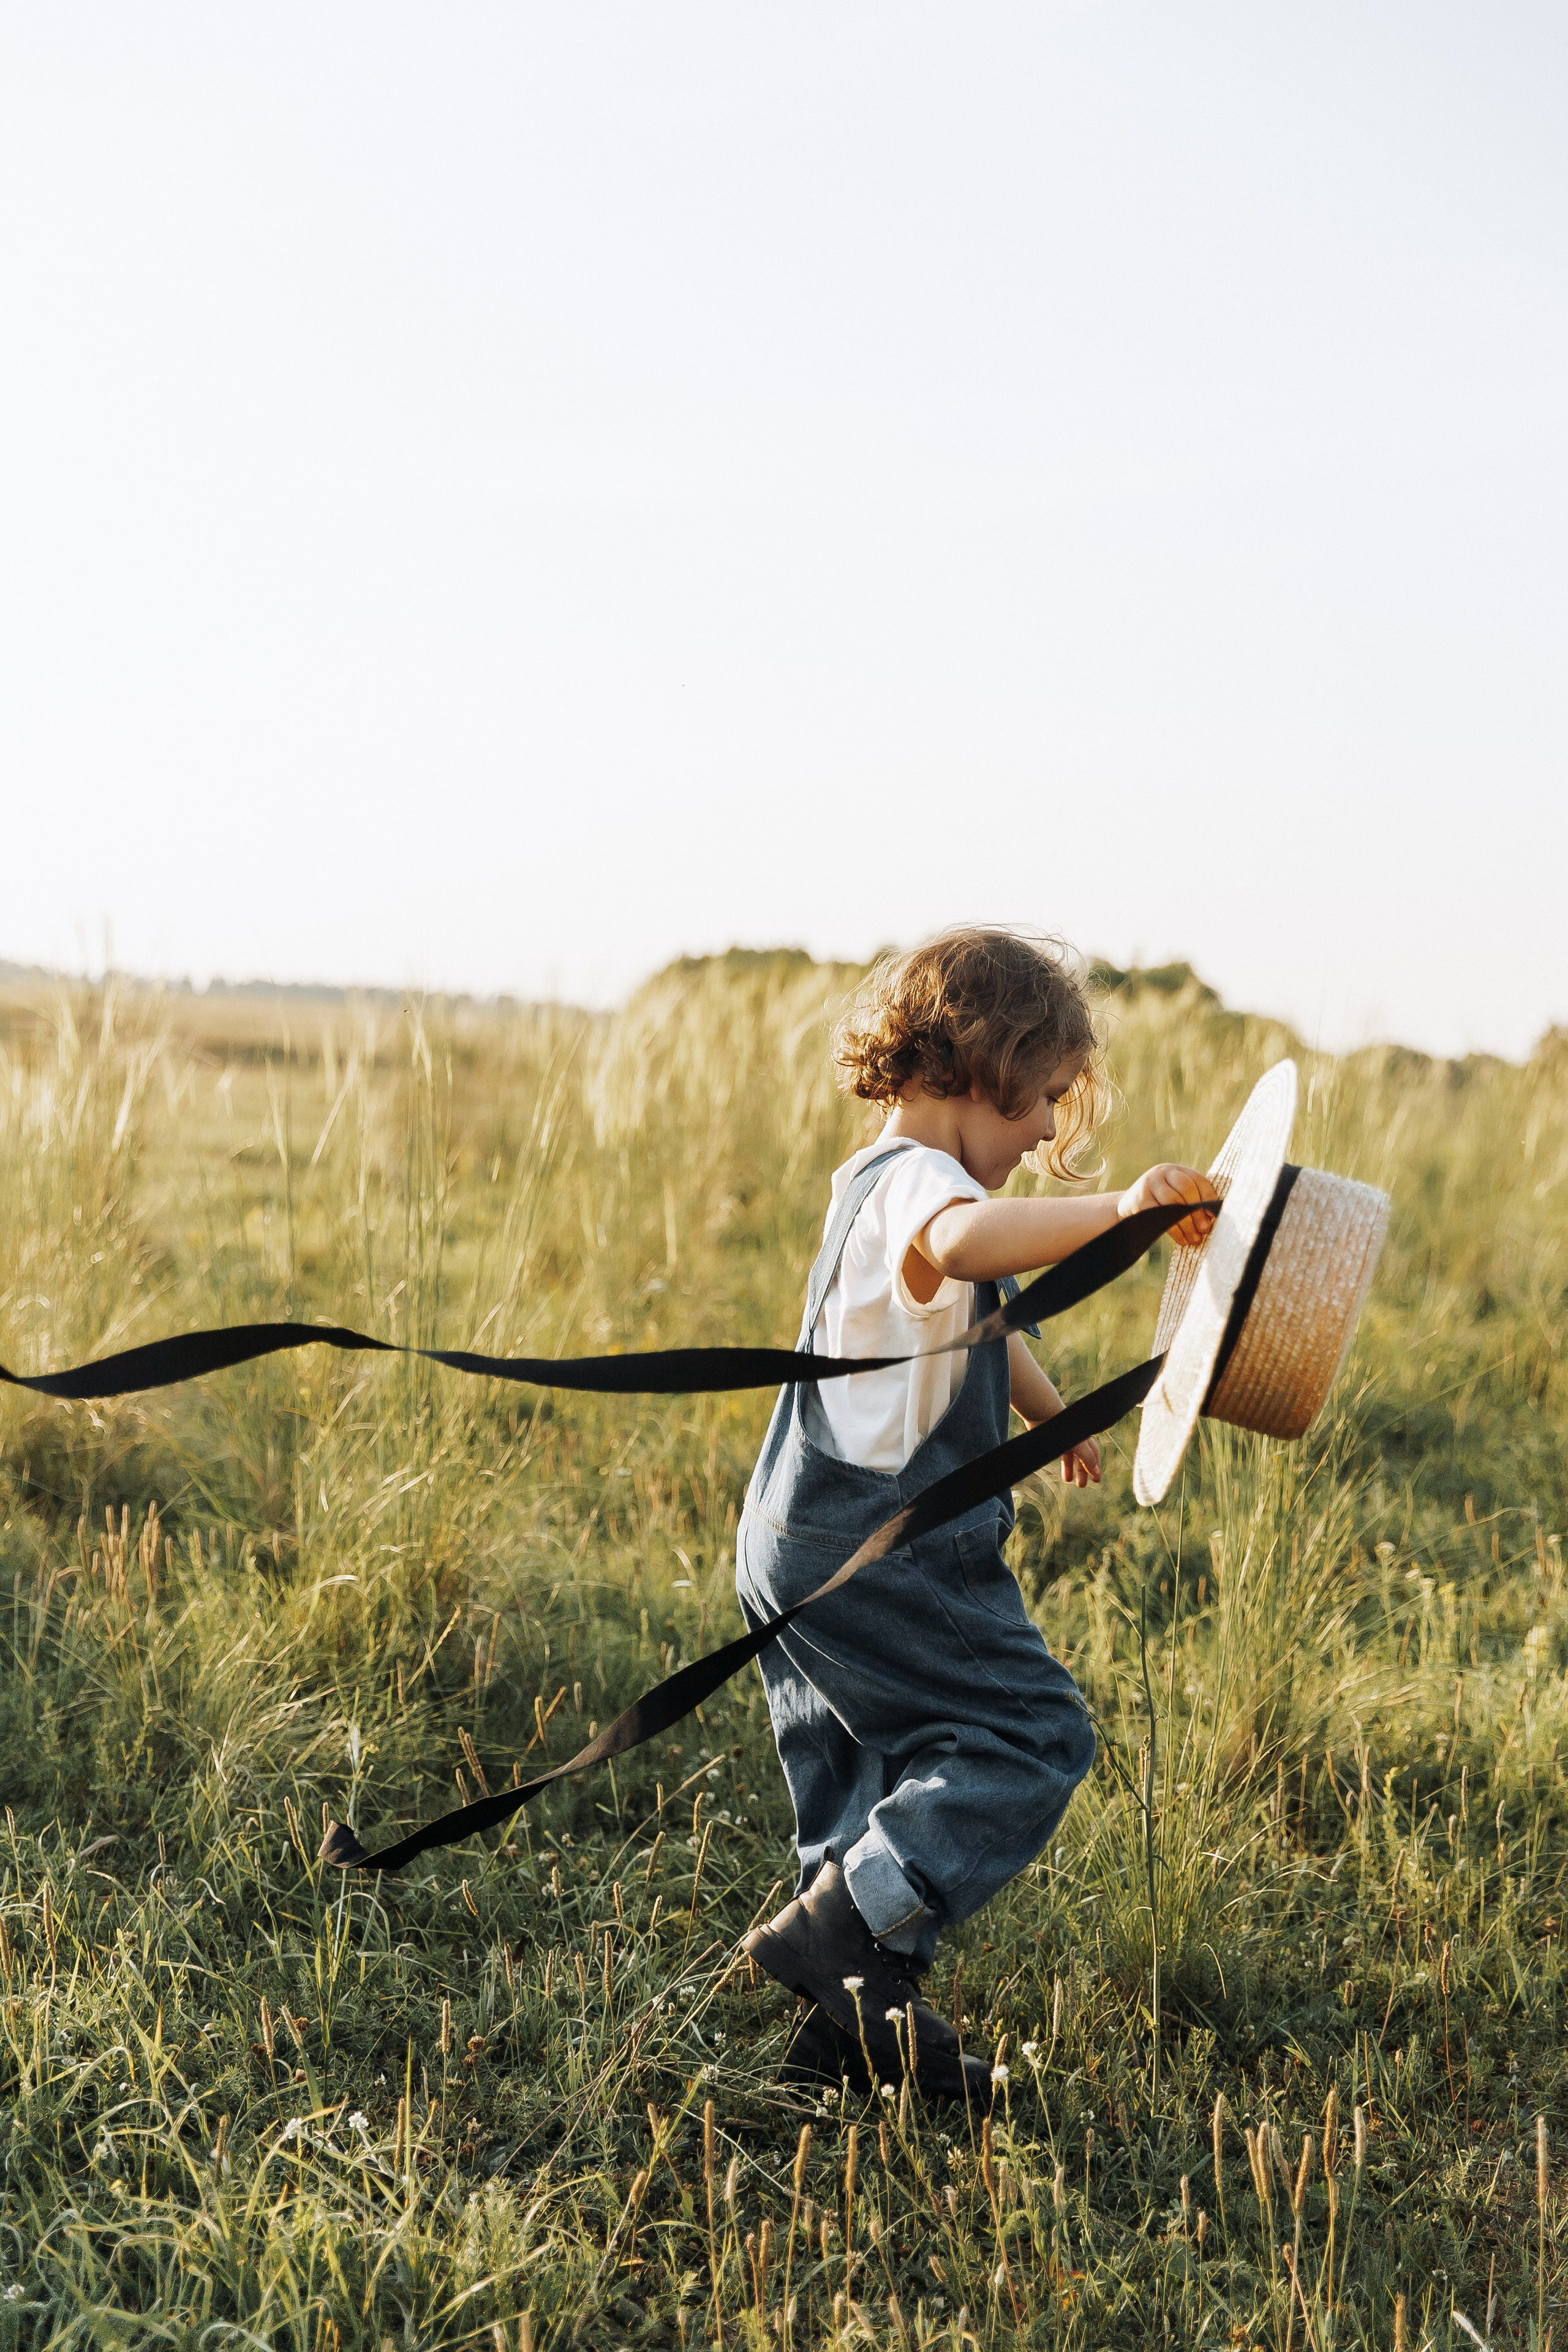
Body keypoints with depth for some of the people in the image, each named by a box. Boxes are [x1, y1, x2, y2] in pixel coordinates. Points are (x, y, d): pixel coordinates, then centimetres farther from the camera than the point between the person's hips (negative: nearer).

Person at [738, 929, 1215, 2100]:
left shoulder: (887, 1185, 19)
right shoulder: (913, 1181, -17)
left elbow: (979, 1324, 37)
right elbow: (965, 1243, -45)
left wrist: (1052, 1415, 47)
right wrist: (1116, 1210, -47)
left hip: (806, 1552, 11)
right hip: (874, 1552, -11)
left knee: (893, 1777, 16)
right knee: (1029, 1735, -7)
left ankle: (862, 2014, 22)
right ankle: (834, 1926, -11)